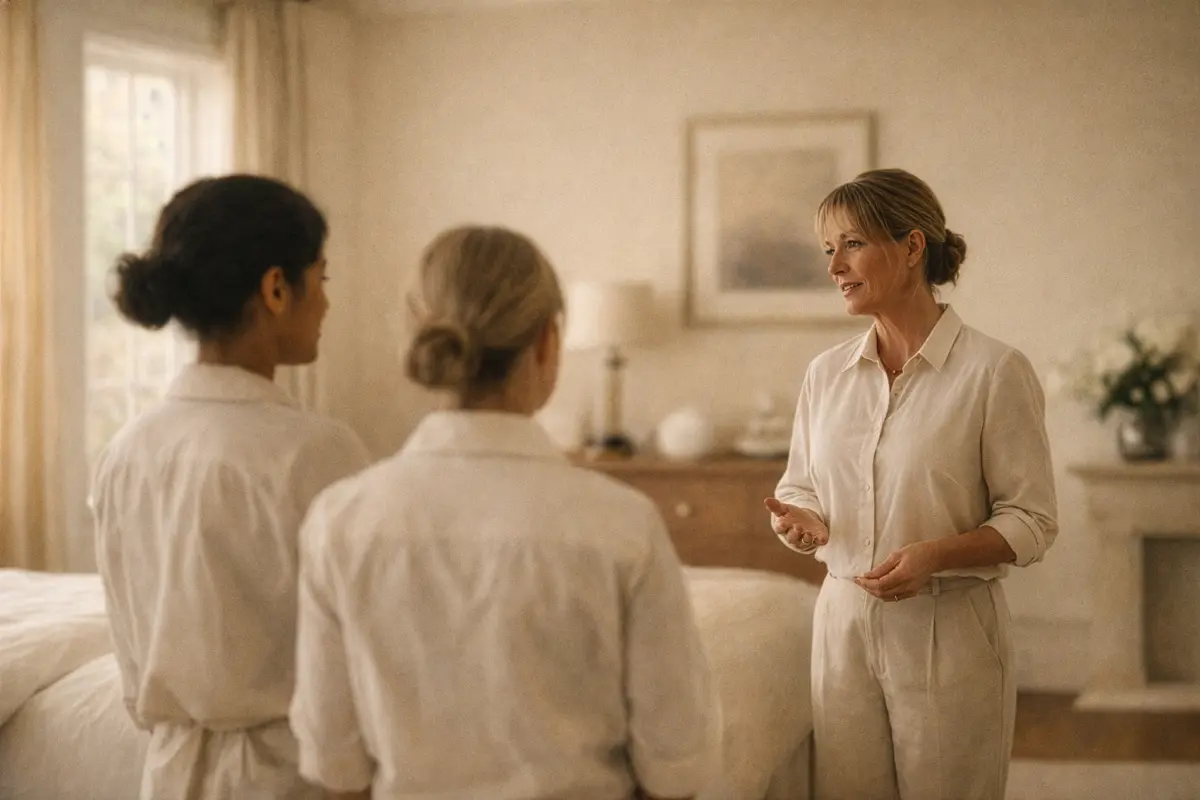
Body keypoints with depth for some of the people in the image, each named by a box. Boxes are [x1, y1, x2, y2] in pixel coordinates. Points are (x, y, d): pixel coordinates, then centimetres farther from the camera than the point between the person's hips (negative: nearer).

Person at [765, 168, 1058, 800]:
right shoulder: (826, 373, 6)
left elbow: (1031, 521, -8)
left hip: (950, 630, -4)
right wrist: (800, 520, -8)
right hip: (844, 621, 4)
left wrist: (935, 554, -24)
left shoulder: (995, 371, -10)